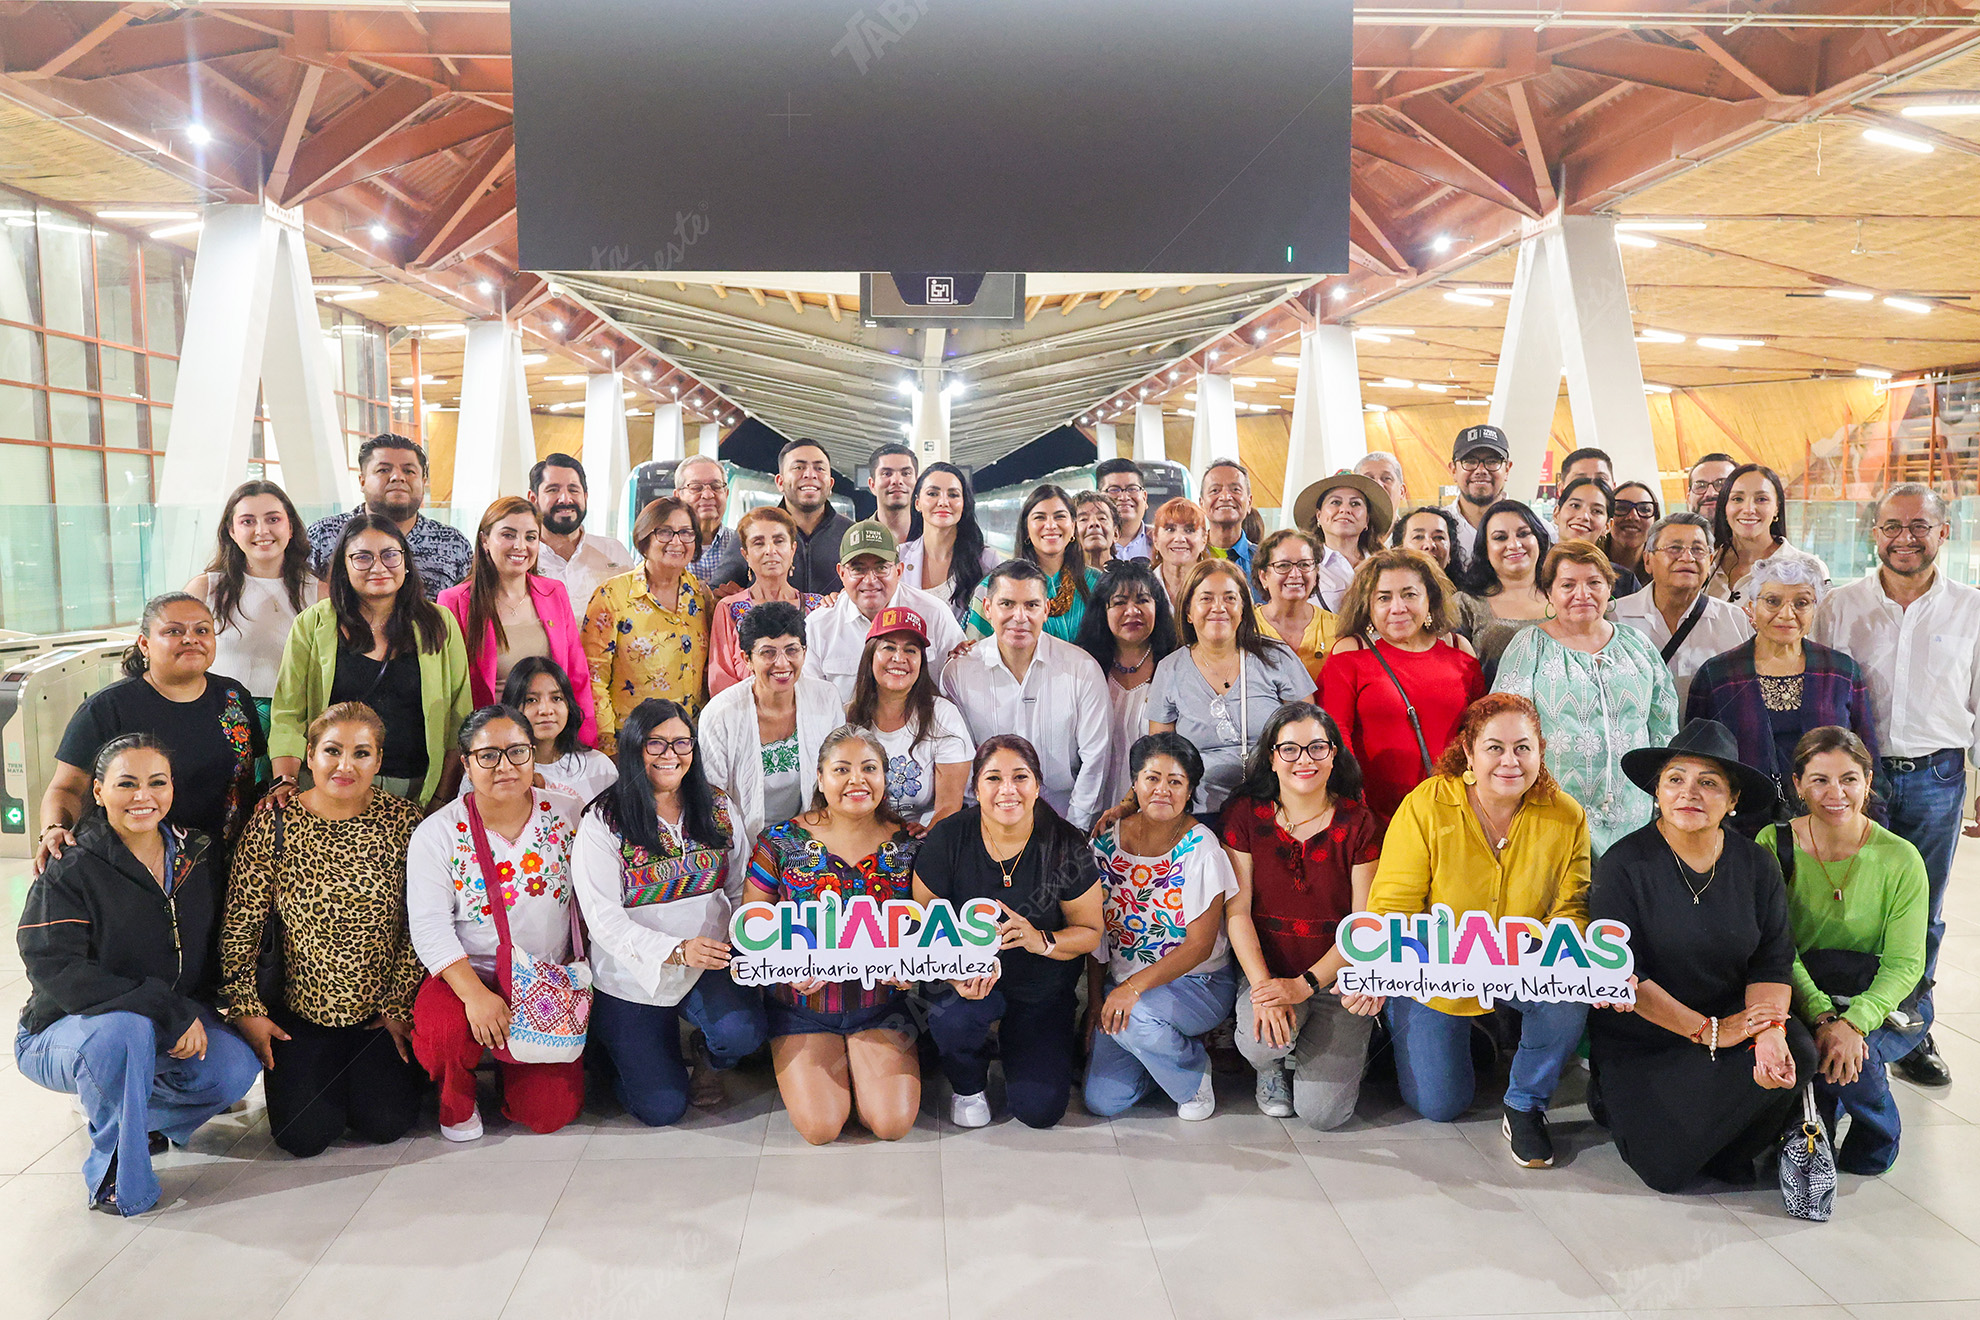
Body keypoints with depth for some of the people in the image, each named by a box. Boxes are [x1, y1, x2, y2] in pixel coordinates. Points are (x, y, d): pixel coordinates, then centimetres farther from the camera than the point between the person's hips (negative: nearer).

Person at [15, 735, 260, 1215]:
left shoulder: (198, 856, 3)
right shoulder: (70, 872, -14)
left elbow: (215, 948, 12)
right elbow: (56, 971, -25)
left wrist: (197, 1015, -6)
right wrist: (169, 1011, -31)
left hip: (175, 1026, 5)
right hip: (67, 1029, -5)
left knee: (236, 1068, -23)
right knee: (124, 1030, -39)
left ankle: (136, 1113, 11)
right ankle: (116, 1173, -14)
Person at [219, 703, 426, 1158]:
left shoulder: (404, 822, -6)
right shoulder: (273, 825, -6)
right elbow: (240, 928, -2)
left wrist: (399, 1007, -5)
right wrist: (247, 1012, -6)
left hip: (382, 1012, 0)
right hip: (299, 1012, 0)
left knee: (385, 1123, -11)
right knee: (304, 1135, -10)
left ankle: (394, 1070, 23)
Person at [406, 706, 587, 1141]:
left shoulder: (568, 816, -1)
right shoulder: (437, 833, -7)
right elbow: (430, 926, -13)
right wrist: (475, 995, -26)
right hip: (468, 973, -1)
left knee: (550, 1113, -10)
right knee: (444, 1030, -35)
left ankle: (509, 1060, 26)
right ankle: (457, 1101, 2)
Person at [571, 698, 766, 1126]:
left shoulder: (718, 809, 6)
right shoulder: (603, 823, -7)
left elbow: (742, 889, 10)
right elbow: (604, 918, -15)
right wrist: (678, 950, -28)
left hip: (711, 966, 2)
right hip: (634, 977, -2)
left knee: (743, 1031, -29)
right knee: (663, 1107, -8)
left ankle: (712, 1060, 10)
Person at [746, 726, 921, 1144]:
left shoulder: (908, 844, -3)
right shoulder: (783, 840, -7)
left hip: (880, 1004, 1)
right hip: (803, 1004, -1)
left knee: (892, 1123, -13)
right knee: (820, 1126, -14)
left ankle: (855, 1066, 19)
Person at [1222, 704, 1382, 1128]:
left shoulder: (1359, 823, -4)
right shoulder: (1245, 814, -2)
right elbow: (1237, 910, -5)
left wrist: (1305, 984, -17)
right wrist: (1264, 988, -18)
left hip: (1339, 979, 0)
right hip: (1267, 971, 1)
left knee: (1320, 1113, -13)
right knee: (1262, 1041, -33)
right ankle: (1272, 1066, 7)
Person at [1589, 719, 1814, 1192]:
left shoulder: (1757, 864, 1)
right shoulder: (1624, 866, -12)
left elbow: (1773, 961, -4)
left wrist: (1771, 1029, -24)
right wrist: (1708, 1030, -20)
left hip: (1733, 1016, 4)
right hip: (1641, 1041, -4)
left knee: (1797, 1054, -28)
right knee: (1665, 1166, -19)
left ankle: (1729, 1152, 1)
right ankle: (1618, 1100, 15)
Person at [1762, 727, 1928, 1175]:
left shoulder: (1900, 860, -9)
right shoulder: (1775, 845, -6)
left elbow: (1905, 963, -11)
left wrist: (1853, 1021, -28)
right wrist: (1821, 1016, -25)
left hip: (1882, 1003, -1)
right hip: (1800, 998, 1)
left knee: (1852, 1052, -30)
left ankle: (1876, 1141, 4)